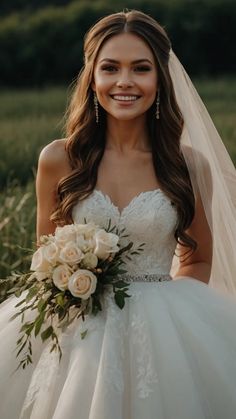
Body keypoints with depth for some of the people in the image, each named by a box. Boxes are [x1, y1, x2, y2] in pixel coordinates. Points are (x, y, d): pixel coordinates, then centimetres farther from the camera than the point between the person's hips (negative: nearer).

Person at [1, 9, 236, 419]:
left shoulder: (190, 165, -2)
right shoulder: (58, 160, -2)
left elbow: (198, 261, 11)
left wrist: (167, 307, -7)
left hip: (163, 334, 0)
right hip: (79, 333, 0)